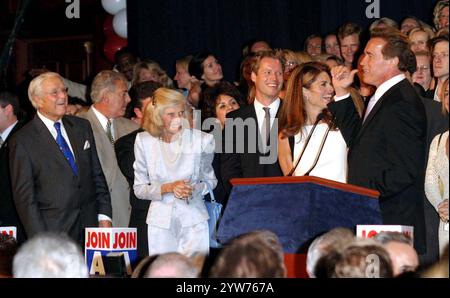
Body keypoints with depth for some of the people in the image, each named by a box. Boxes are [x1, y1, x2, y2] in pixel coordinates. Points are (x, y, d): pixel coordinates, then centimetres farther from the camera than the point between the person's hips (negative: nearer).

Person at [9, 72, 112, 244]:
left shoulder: (82, 127, 13)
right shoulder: (22, 141, -3)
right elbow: (24, 196, -5)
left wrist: (104, 216, 6)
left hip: (90, 225, 4)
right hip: (52, 233, -4)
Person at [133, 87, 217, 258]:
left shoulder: (201, 140, -3)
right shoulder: (144, 141, -1)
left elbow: (210, 180, 10)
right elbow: (139, 189, 3)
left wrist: (195, 189, -11)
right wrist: (168, 188, -13)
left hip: (194, 219, -1)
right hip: (160, 220, 1)